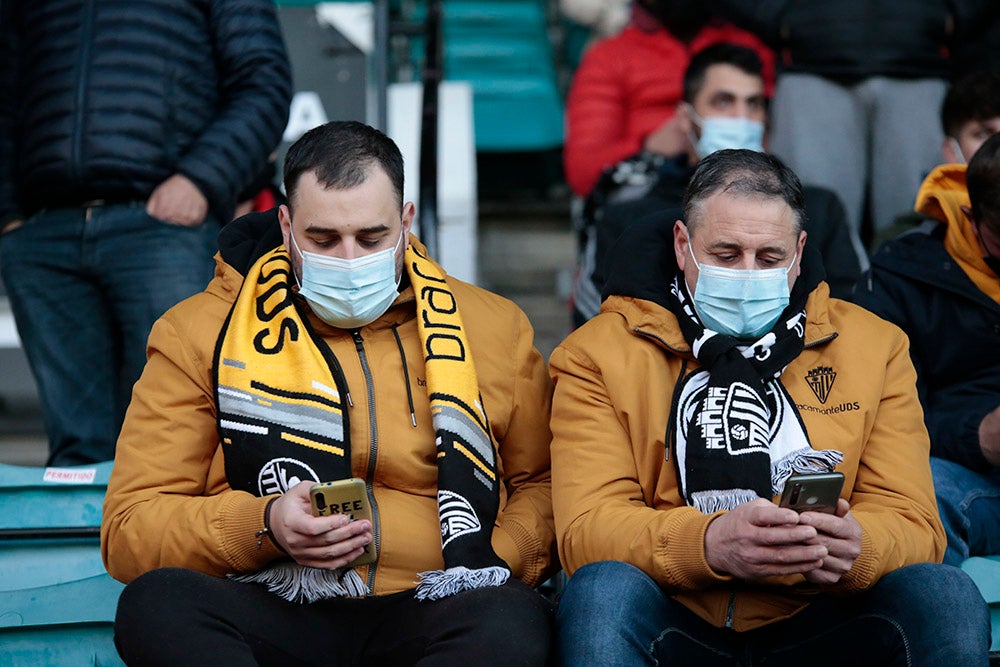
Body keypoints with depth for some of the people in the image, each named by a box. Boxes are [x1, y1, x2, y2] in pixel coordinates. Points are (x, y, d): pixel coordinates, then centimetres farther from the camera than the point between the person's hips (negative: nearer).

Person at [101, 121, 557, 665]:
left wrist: (497, 559, -2)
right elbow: (129, 532, 5)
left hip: (424, 614, 1)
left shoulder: (493, 329, 15)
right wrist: (263, 525, -14)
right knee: (155, 602, -33)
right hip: (270, 616, 0)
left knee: (514, 620, -34)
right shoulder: (199, 334, 9)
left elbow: (543, 483, 21)